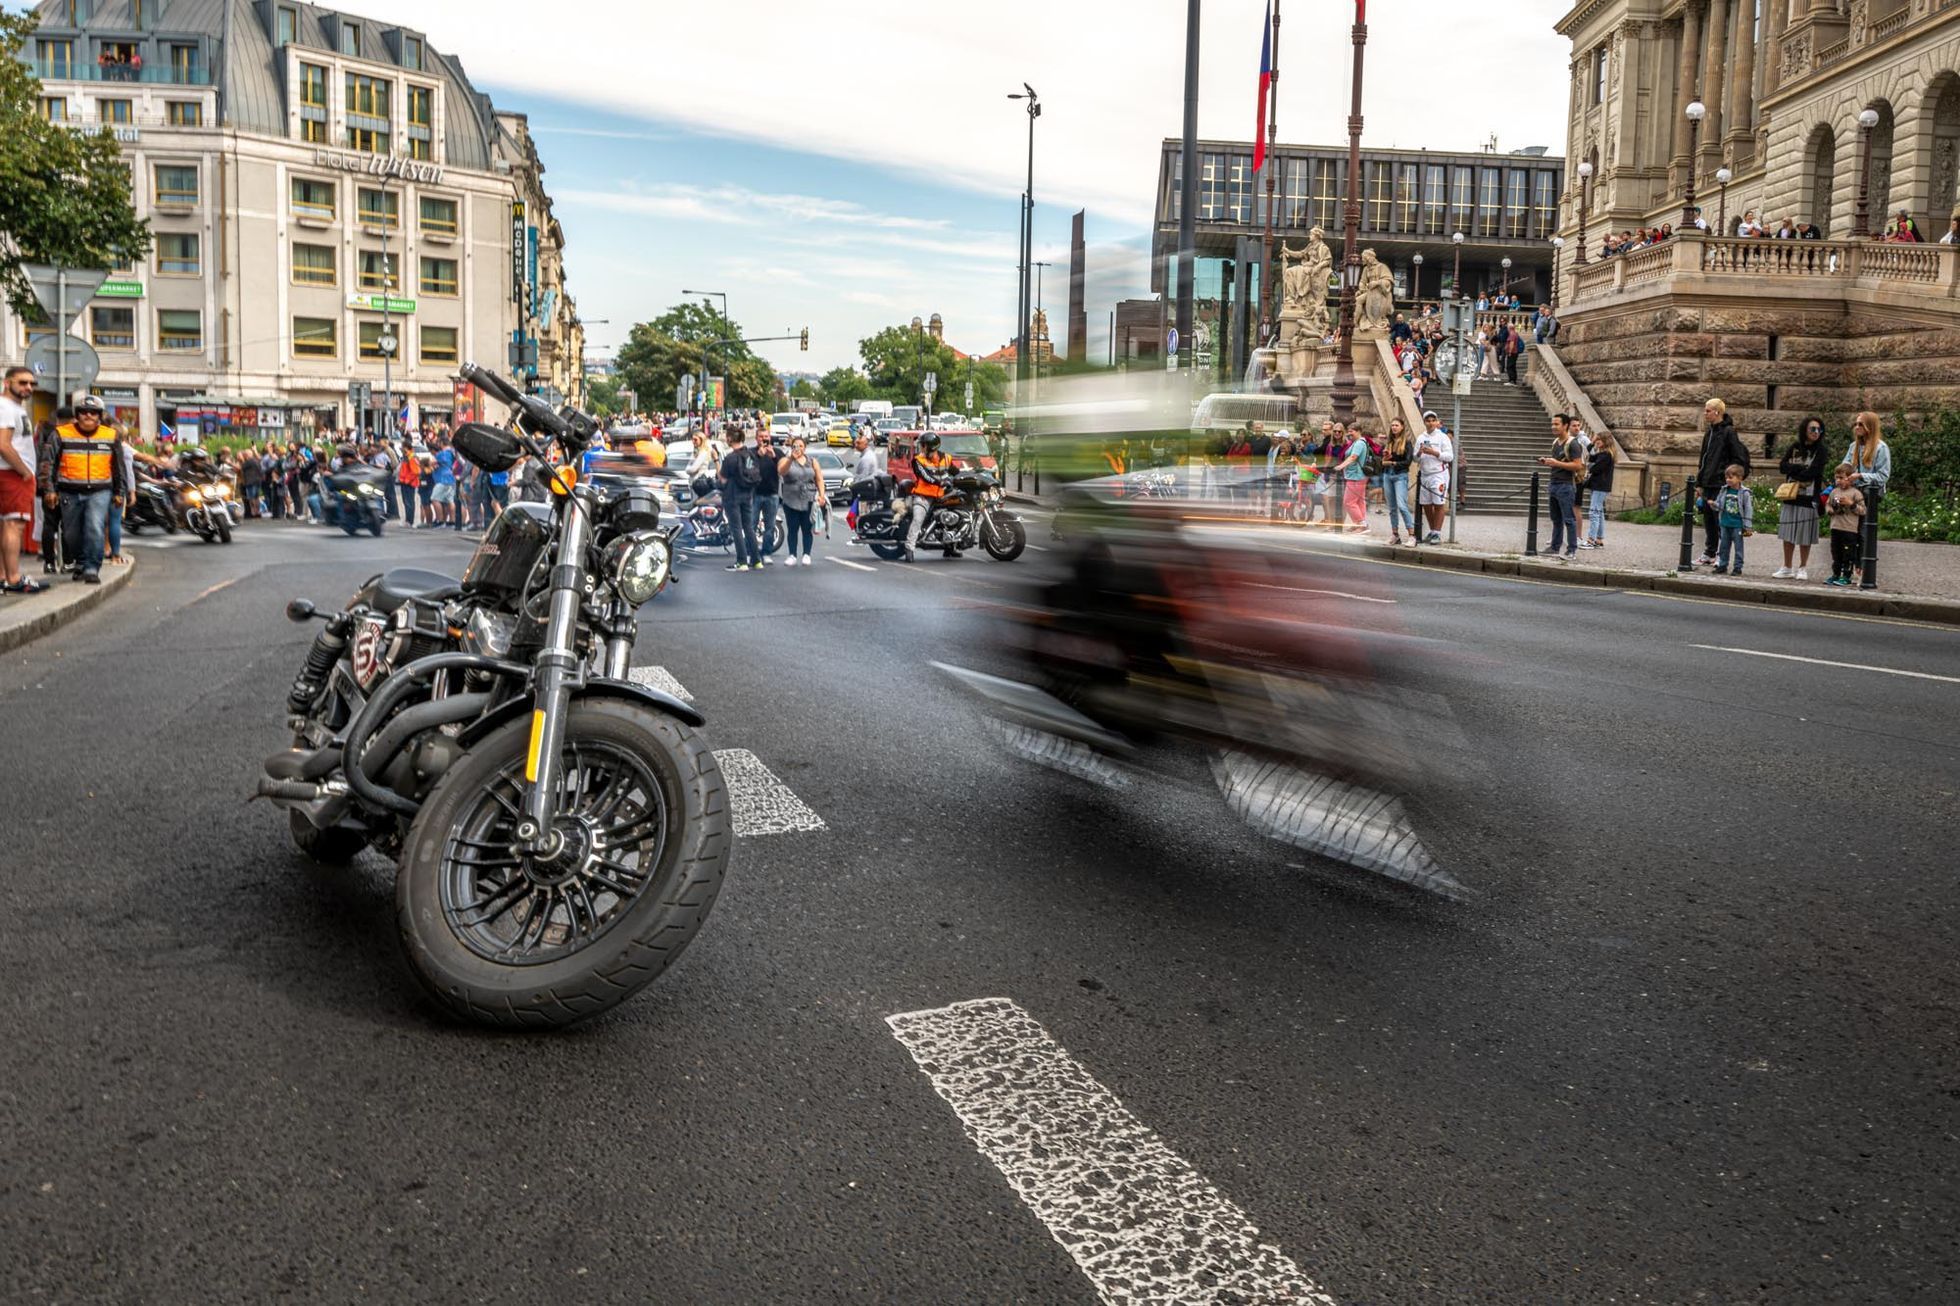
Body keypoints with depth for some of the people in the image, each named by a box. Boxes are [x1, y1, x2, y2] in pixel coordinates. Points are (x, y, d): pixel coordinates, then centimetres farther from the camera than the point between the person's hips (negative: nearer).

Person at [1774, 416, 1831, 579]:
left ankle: (1802, 568, 14)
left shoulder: (1820, 451, -2)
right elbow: (1782, 467, -1)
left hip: (1808, 498, -3)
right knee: (1788, 534, 7)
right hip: (1790, 496, 3)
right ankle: (1787, 567, 17)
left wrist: (1793, 470, -6)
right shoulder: (1794, 448, 9)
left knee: (1804, 535, 2)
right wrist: (1800, 469, -13)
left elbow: (1812, 473, -14)